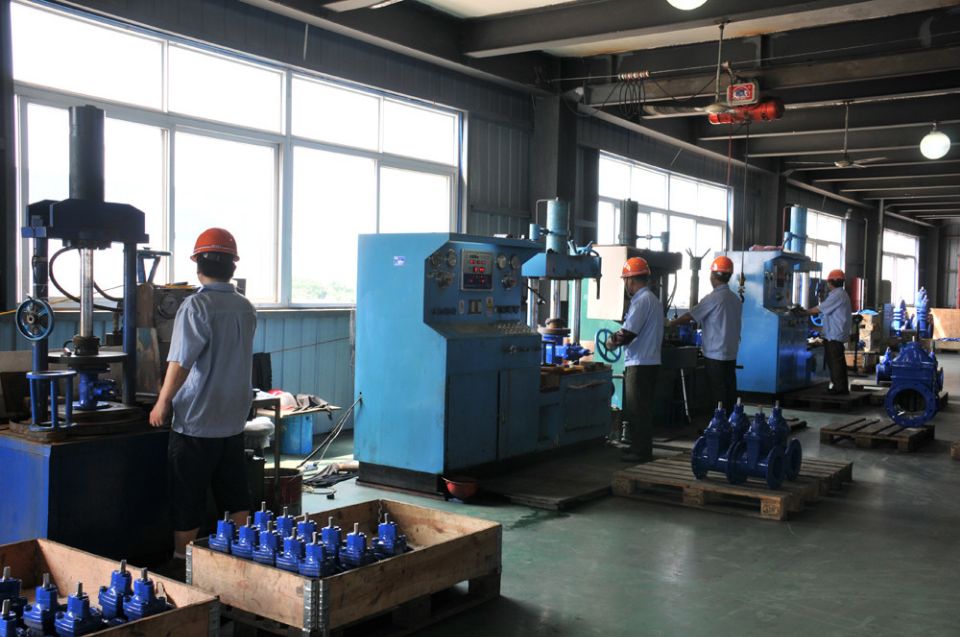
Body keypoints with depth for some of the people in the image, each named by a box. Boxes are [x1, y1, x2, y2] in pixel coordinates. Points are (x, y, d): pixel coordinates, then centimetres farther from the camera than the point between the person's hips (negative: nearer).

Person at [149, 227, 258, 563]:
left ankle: (181, 557, 16)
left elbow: (180, 363, -18)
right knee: (234, 491, 15)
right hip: (234, 419, 6)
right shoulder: (246, 309, 4)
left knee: (188, 497, 6)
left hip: (196, 421, -6)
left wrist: (162, 403, -7)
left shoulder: (196, 307, -15)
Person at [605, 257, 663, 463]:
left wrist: (612, 342, -3)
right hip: (650, 361, 10)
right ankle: (641, 448, 21)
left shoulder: (641, 301, -16)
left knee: (637, 410, -3)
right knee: (642, 409, 15)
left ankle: (641, 452, 2)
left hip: (640, 365, -10)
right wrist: (619, 338, 17)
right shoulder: (654, 299, 17)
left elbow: (628, 333, -20)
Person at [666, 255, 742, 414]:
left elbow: (689, 316, -8)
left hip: (715, 355, -7)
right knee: (730, 393, 9)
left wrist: (669, 324, 6)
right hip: (731, 354, 7)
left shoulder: (713, 298, -14)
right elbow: (736, 325, 14)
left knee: (718, 395, -3)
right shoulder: (736, 299, 9)